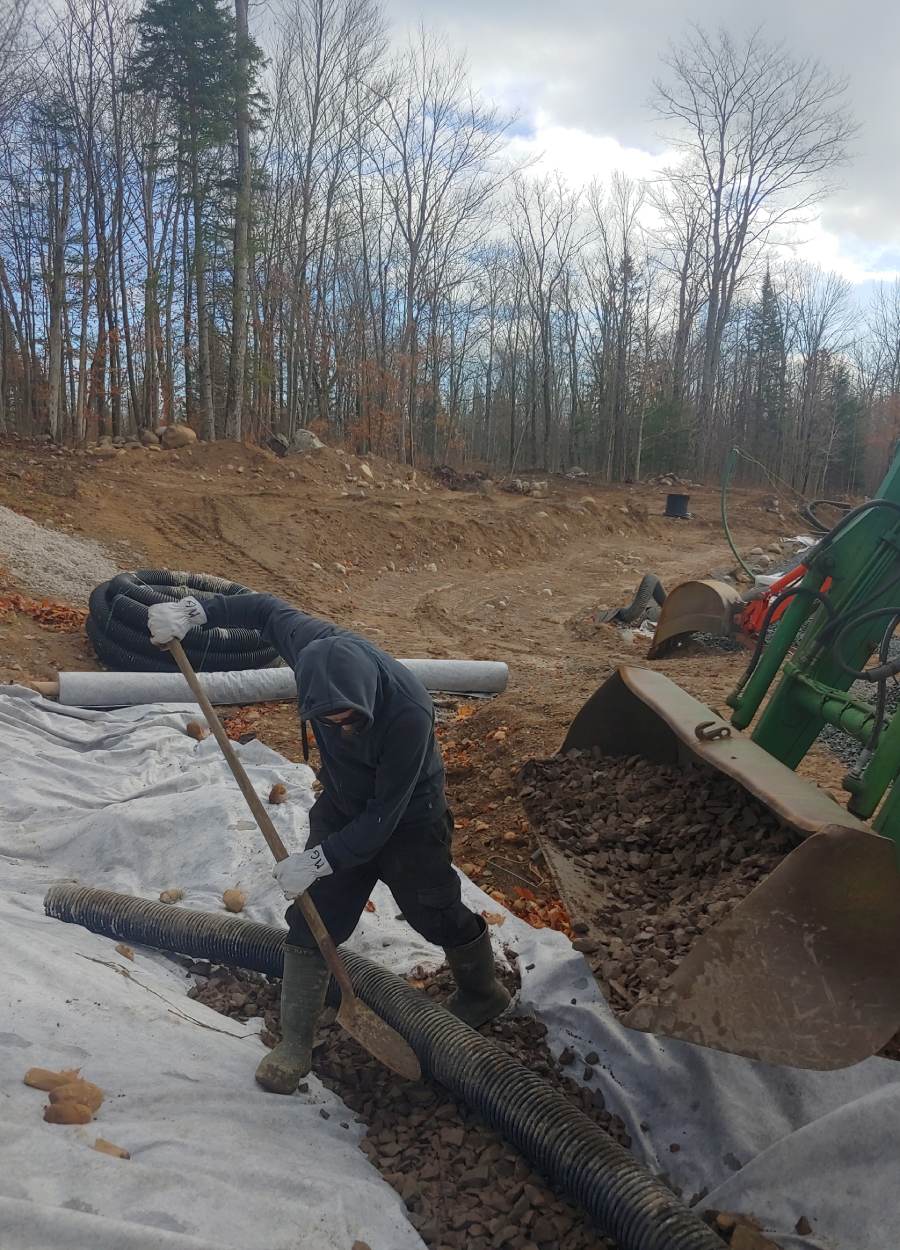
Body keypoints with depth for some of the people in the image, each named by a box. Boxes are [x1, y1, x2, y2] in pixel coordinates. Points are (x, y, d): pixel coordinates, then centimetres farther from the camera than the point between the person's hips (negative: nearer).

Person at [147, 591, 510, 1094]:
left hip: (406, 820, -4)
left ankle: (485, 994, 44)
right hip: (343, 803, 5)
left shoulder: (408, 713, -41)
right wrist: (195, 610, -11)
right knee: (312, 920, 4)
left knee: (438, 915, 13)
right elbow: (268, 610, -5)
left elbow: (383, 816, -31)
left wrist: (318, 860, -27)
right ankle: (296, 1044, 21)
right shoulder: (320, 651, -28)